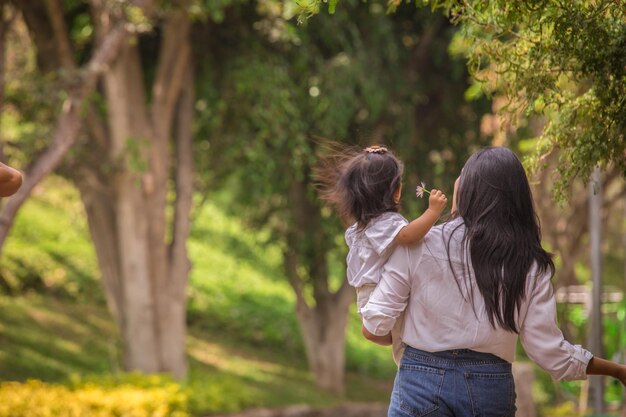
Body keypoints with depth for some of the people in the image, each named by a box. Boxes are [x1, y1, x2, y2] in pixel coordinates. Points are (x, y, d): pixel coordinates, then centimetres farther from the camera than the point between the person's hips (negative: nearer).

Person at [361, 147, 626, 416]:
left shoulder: (419, 245, -5)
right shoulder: (530, 265, 0)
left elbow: (374, 328, -4)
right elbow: (550, 351, 0)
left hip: (424, 380, -2)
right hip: (493, 389, 2)